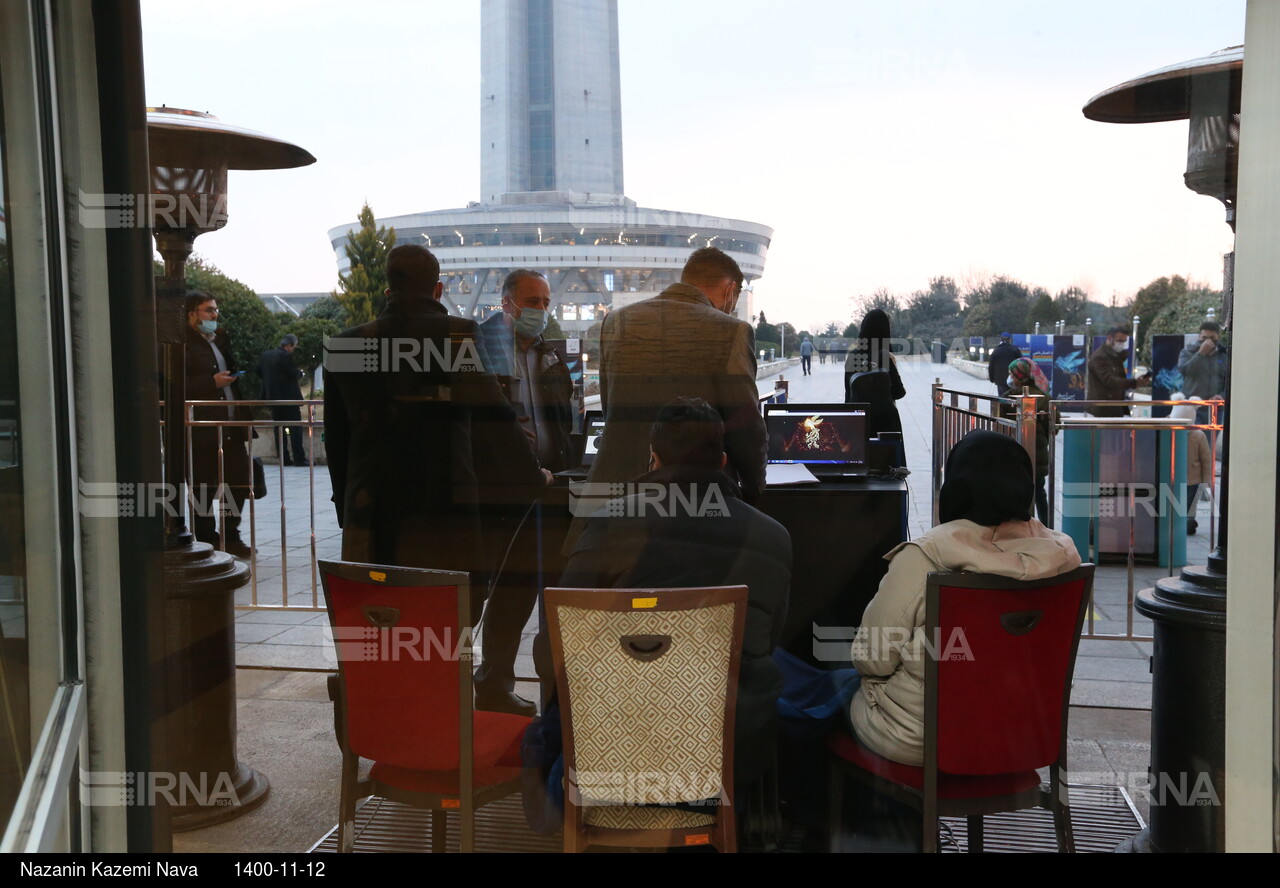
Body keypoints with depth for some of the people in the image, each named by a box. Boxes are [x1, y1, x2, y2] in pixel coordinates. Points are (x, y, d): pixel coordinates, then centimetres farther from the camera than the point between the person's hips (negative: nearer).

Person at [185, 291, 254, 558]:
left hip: (231, 425, 8)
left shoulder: (221, 340, 19)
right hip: (203, 429, -8)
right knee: (203, 486, -1)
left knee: (239, 481, 8)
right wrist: (212, 383, -19)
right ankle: (206, 541, 9)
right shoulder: (185, 344, -7)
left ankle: (230, 537, 20)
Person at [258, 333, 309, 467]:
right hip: (288, 397, -7)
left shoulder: (265, 355, 7)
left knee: (279, 428, 9)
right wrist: (300, 373, 3)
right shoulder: (286, 356, -15)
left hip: (272, 397, 7)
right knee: (295, 428, -2)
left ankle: (284, 458, 8)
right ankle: (299, 458, -5)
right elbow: (294, 374, -17)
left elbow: (259, 372, 14)